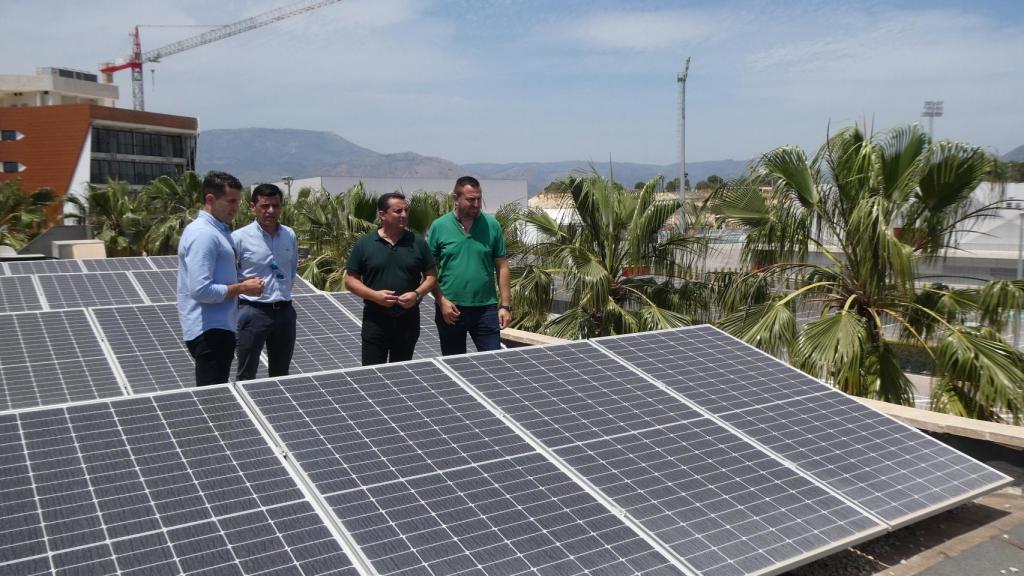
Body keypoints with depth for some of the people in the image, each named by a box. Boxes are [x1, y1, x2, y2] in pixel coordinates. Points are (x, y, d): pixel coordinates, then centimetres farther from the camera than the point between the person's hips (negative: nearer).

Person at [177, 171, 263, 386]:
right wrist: (241, 288, -14)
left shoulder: (219, 230, 15)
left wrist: (243, 284, 9)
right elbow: (201, 291, -25)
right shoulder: (203, 234, -17)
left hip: (220, 328, 10)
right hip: (209, 331, -10)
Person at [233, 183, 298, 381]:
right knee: (247, 376, 5)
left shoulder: (289, 235, 5)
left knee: (281, 375, 16)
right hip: (253, 311, -5)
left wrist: (285, 289, 12)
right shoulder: (239, 238, -11)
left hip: (285, 311, 5)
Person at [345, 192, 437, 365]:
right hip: (375, 320, -1)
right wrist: (374, 295, -15)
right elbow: (350, 280, 1)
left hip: (408, 318, 2)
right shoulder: (364, 244, -1)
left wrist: (417, 294, -12)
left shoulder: (418, 242, 2)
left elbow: (431, 276, 7)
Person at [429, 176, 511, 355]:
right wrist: (442, 301, -9)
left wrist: (506, 305, -1)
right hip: (450, 310, 0)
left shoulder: (492, 225, 1)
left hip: (486, 308, 0)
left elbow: (502, 267, 3)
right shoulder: (439, 226, -1)